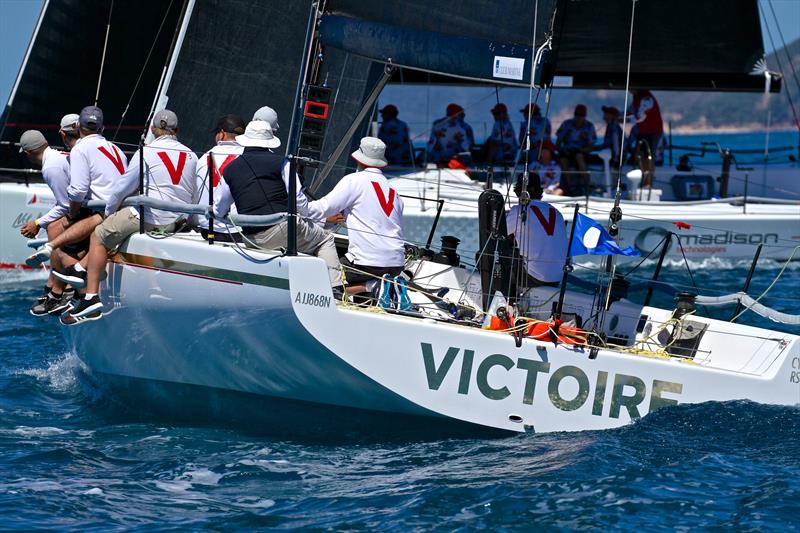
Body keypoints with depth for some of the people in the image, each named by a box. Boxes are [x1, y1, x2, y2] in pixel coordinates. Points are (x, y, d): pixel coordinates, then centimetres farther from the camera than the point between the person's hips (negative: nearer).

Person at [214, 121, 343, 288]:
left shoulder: (230, 170, 13)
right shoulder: (280, 162, 1)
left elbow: (218, 211, 22)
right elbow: (299, 200, -3)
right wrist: (307, 215, 17)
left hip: (251, 239, 4)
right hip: (282, 227, -4)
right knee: (325, 240, 15)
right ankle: (334, 289, 1)